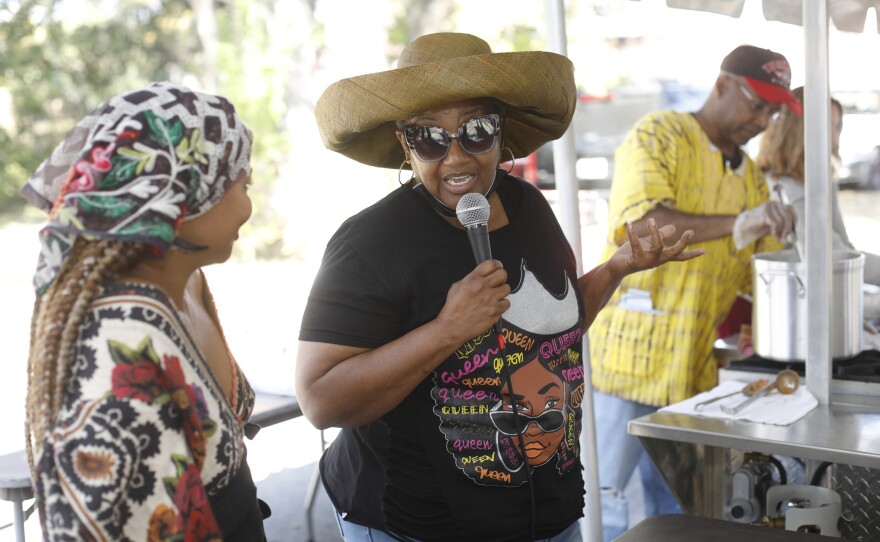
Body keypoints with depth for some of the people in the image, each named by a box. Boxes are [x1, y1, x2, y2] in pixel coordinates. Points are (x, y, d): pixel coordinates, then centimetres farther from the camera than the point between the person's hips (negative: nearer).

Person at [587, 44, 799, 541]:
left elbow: (765, 274, 19)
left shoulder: (752, 179, 16)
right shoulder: (657, 136, -5)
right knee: (605, 499, -1)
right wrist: (733, 226, -33)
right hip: (628, 361, -7)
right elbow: (641, 222, -22)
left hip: (693, 371, 7)